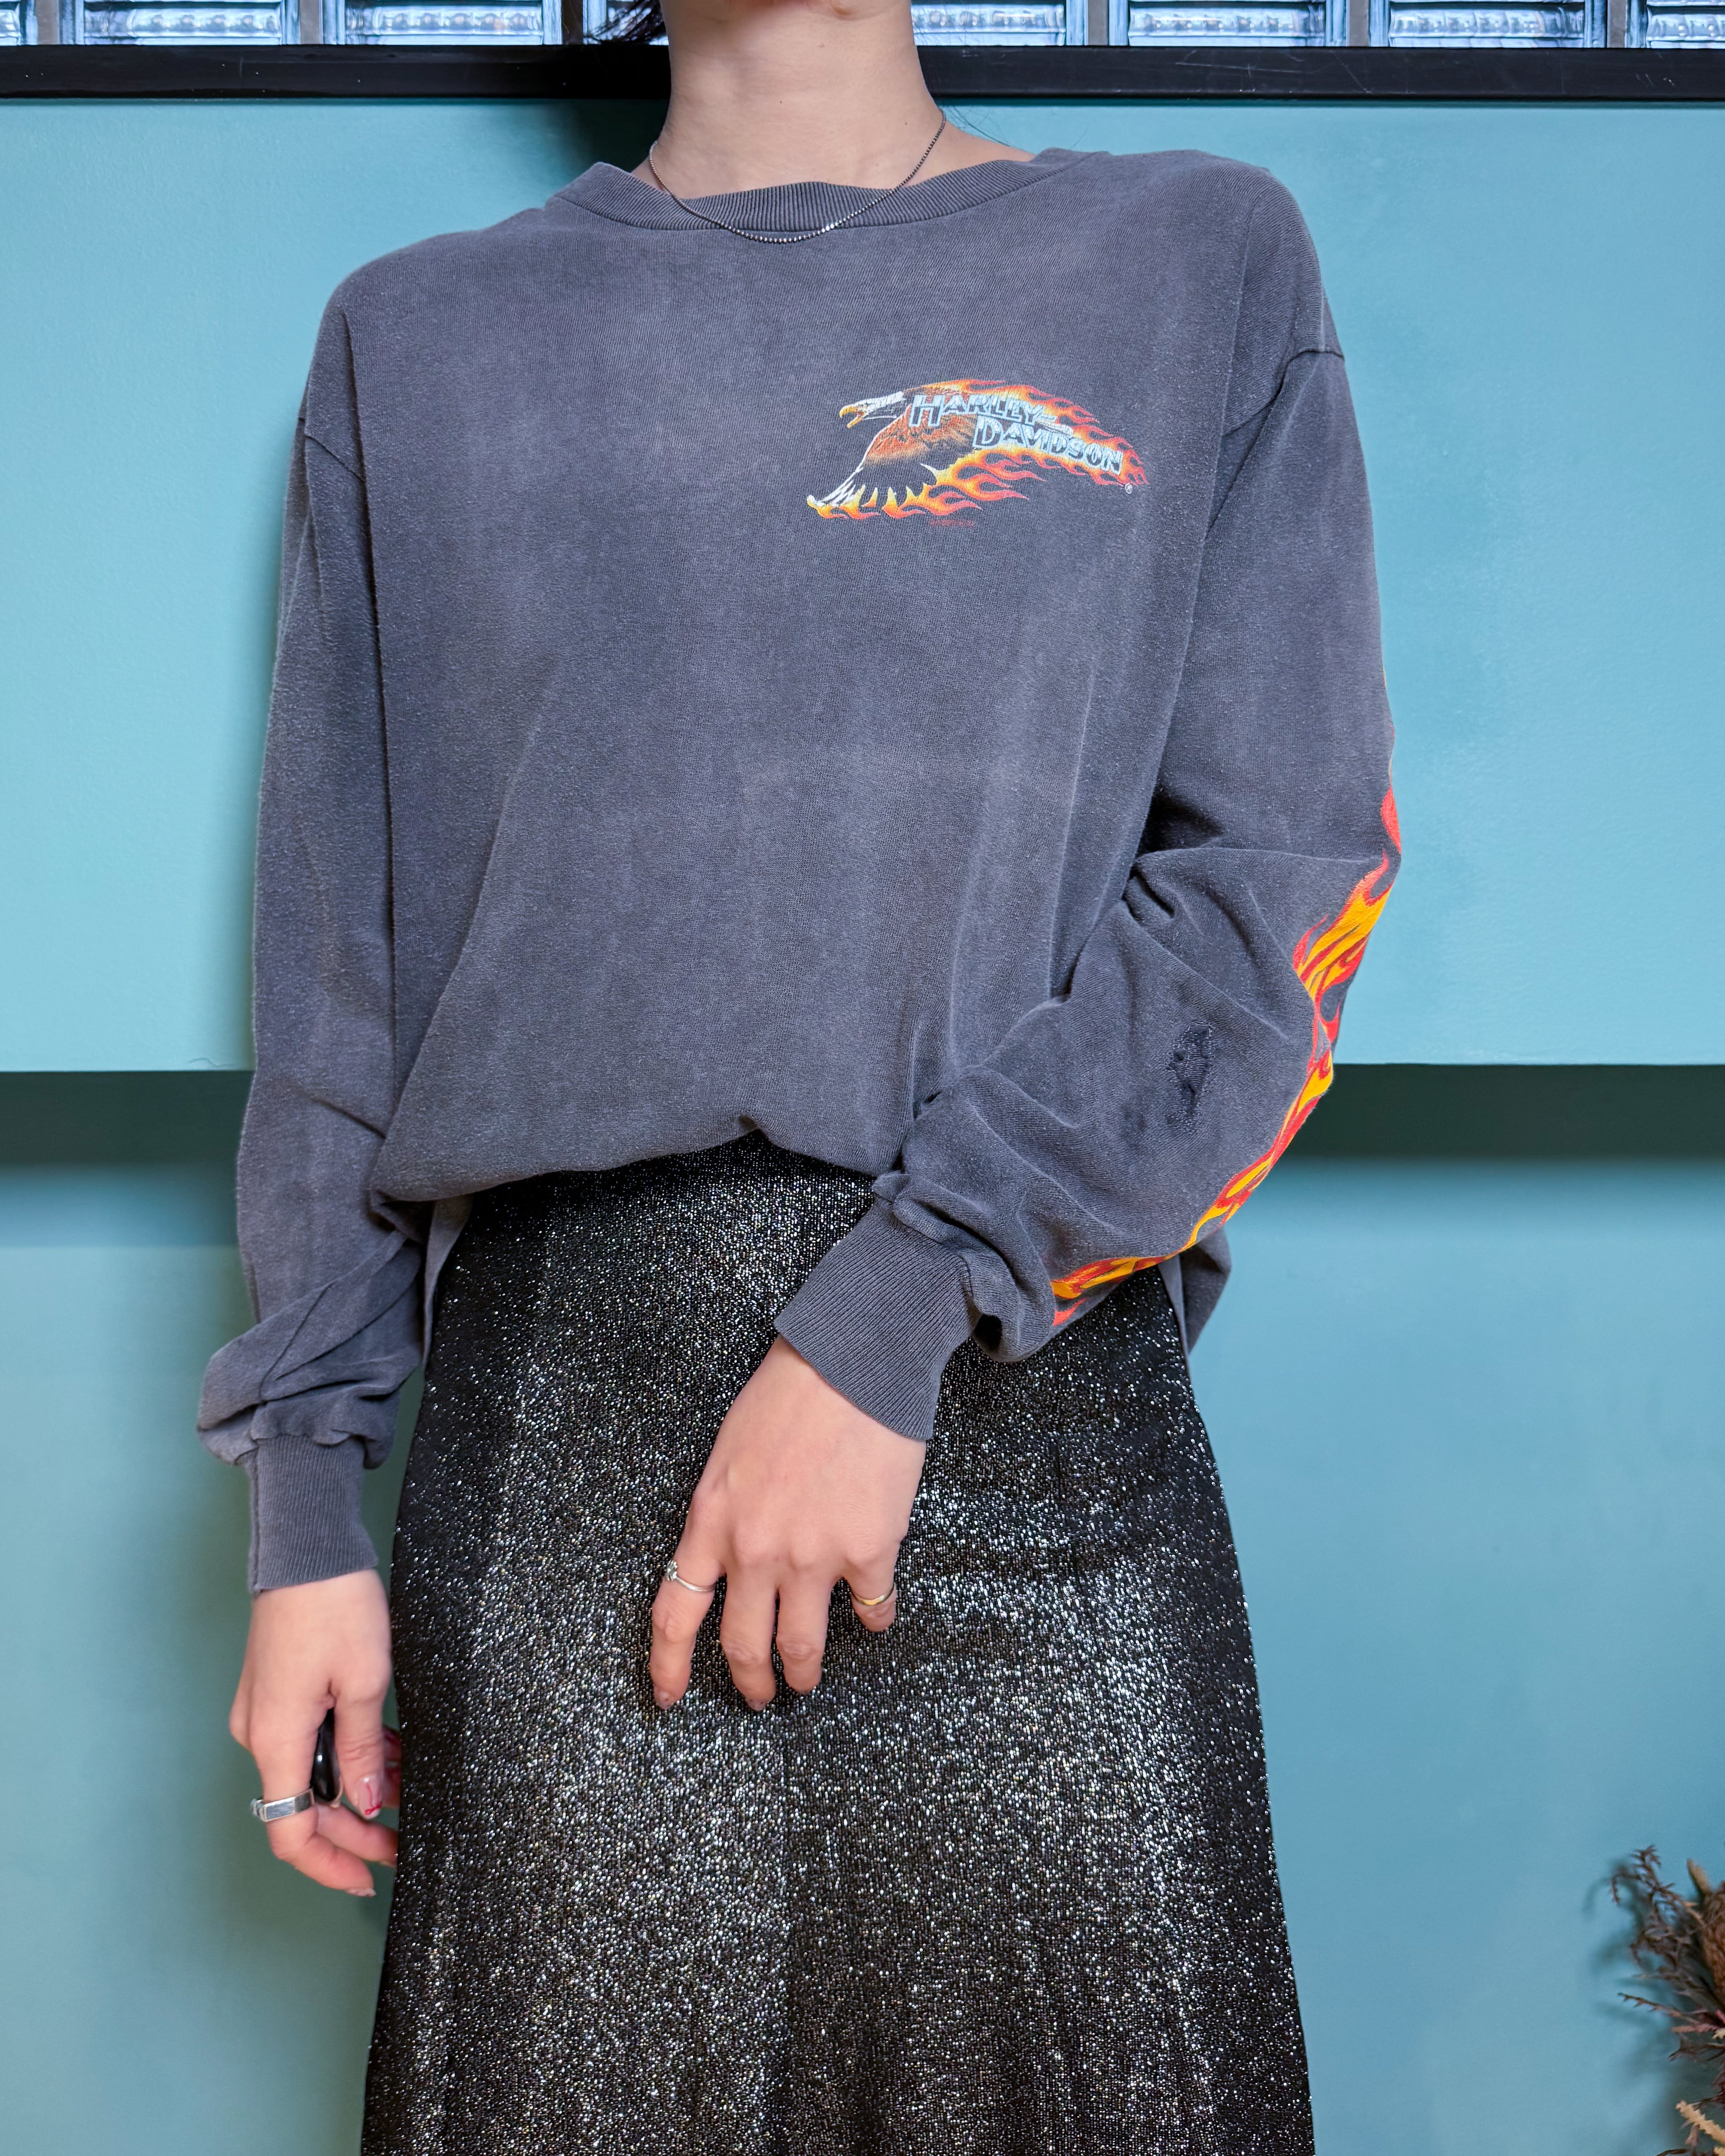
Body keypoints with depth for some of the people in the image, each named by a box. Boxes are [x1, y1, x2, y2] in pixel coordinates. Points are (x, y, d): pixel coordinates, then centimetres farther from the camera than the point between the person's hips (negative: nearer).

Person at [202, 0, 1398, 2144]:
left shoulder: (1198, 258, 10)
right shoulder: (415, 337, 15)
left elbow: (1288, 870, -2)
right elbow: (334, 972, 12)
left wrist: (897, 1316, -11)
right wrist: (303, 1506, 6)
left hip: (1033, 1406, -1)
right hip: (557, 1425, 1)